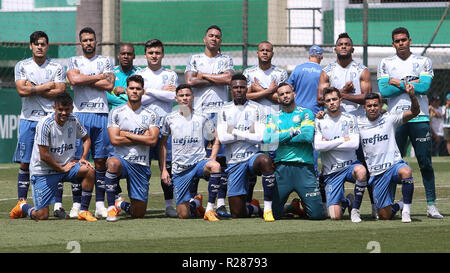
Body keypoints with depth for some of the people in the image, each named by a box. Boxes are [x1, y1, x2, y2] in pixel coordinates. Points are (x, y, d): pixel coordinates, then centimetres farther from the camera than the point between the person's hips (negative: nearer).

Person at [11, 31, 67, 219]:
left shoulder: (57, 68, 6)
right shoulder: (22, 66, 7)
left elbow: (59, 92, -6)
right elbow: (22, 90, -6)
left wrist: (33, 89, -8)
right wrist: (47, 86, -6)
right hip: (29, 119, 1)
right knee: (25, 163, 0)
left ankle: (58, 205, -5)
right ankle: (21, 202, 5)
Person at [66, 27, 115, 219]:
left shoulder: (105, 61, 13)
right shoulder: (74, 61, 12)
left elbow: (109, 85, -2)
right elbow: (74, 80, -9)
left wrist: (84, 80, -4)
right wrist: (99, 77, -3)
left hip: (101, 114, 1)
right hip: (80, 113, -1)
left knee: (101, 159, 0)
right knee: (79, 159, -5)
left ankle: (100, 204, 2)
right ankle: (77, 204, -3)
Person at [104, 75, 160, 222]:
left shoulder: (151, 115, 7)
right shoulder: (116, 113, 3)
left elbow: (152, 140, -7)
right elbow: (114, 140, -9)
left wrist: (127, 134, -8)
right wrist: (142, 137, -6)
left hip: (141, 165, 2)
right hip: (121, 158, -2)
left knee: (138, 213, 0)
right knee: (113, 164, -42)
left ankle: (121, 204, 37)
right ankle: (111, 207, -26)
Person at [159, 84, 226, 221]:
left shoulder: (202, 117, 4)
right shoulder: (170, 119, 6)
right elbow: (163, 144, 14)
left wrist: (212, 158, -6)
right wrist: (163, 169, 7)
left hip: (199, 162, -1)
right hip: (179, 168, 1)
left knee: (215, 166, -39)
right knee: (183, 214, -6)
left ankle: (210, 209, -27)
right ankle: (195, 203, 32)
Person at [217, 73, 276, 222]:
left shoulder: (255, 108, 3)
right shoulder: (225, 110, 8)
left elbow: (259, 137, -7)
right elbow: (222, 138, -4)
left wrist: (235, 132, -7)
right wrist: (247, 134, -6)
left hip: (252, 156, -2)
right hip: (233, 162, 2)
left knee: (266, 160, -42)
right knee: (237, 214, -4)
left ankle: (268, 208, -31)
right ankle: (254, 208, 34)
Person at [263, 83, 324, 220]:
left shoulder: (306, 113, 9)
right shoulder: (273, 117, 14)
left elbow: (308, 135, -9)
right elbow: (267, 138, -3)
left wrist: (281, 138, -3)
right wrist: (292, 132, -6)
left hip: (304, 166, -1)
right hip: (281, 167, 1)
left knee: (316, 214, -8)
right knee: (273, 213, -4)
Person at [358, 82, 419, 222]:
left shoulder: (389, 119, 1)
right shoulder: (358, 123, 6)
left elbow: (414, 112, -10)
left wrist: (411, 95, -27)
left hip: (394, 164, -2)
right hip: (376, 173, 2)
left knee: (406, 172, -40)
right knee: (385, 215, -3)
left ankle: (406, 209, -19)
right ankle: (398, 206, 33)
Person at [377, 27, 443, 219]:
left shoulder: (423, 62, 8)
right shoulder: (385, 64, 9)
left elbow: (424, 87, -7)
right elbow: (384, 91, -4)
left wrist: (398, 83, -5)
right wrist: (410, 84, -6)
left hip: (420, 118, 0)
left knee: (426, 163, -2)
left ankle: (431, 205, 0)